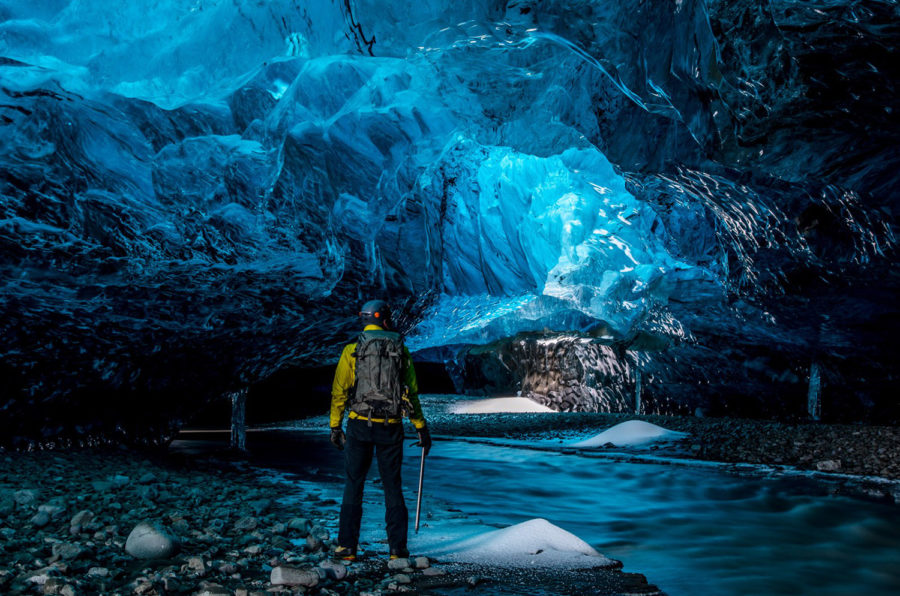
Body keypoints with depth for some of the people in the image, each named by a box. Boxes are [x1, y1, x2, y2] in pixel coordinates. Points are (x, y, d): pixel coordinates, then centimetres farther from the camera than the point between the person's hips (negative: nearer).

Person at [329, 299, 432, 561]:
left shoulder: (352, 350, 0)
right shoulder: (401, 351, 4)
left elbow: (340, 392, -1)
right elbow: (412, 392, 6)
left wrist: (335, 426, 7)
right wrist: (421, 427, 12)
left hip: (360, 424, -1)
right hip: (391, 428, 1)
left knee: (354, 484, 7)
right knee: (392, 486, 10)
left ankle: (348, 547, 8)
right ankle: (398, 548, 12)